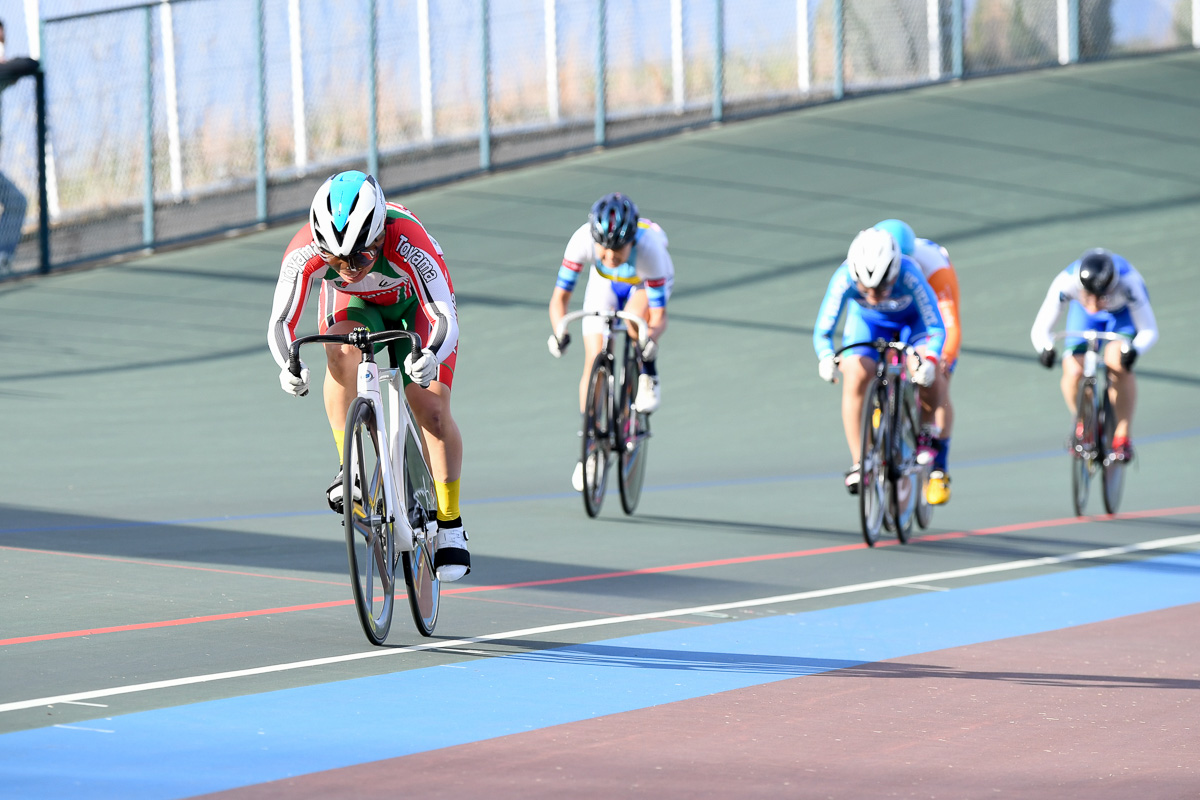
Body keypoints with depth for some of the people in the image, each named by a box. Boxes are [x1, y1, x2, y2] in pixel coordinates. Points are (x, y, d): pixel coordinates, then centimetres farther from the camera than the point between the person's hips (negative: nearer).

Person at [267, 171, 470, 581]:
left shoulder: (408, 243, -42)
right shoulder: (305, 253, -35)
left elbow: (445, 319, -42)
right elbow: (280, 322, -27)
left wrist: (431, 357, -63)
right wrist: (289, 365, -48)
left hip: (415, 302, -1)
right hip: (352, 305, 1)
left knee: (433, 412, -14)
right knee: (343, 351, -33)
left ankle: (450, 527, 0)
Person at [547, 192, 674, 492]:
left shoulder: (648, 248, -42)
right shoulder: (583, 240, -37)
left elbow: (658, 317, -36)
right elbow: (559, 298, -30)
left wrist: (650, 338, -57)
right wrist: (559, 332, -49)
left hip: (647, 282, -2)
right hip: (605, 282, 2)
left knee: (635, 321, -36)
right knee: (594, 363, -8)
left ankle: (649, 376, -5)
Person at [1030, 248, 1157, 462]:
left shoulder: (1128, 282, -41)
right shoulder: (1065, 282, -37)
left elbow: (1149, 331, -36)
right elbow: (1040, 328, -31)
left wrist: (1134, 350, -58)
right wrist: (1044, 348, -54)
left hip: (1124, 311, -2)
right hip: (1084, 315, 2)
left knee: (1117, 365, -29)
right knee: (1073, 372, -20)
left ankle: (1123, 436, -13)